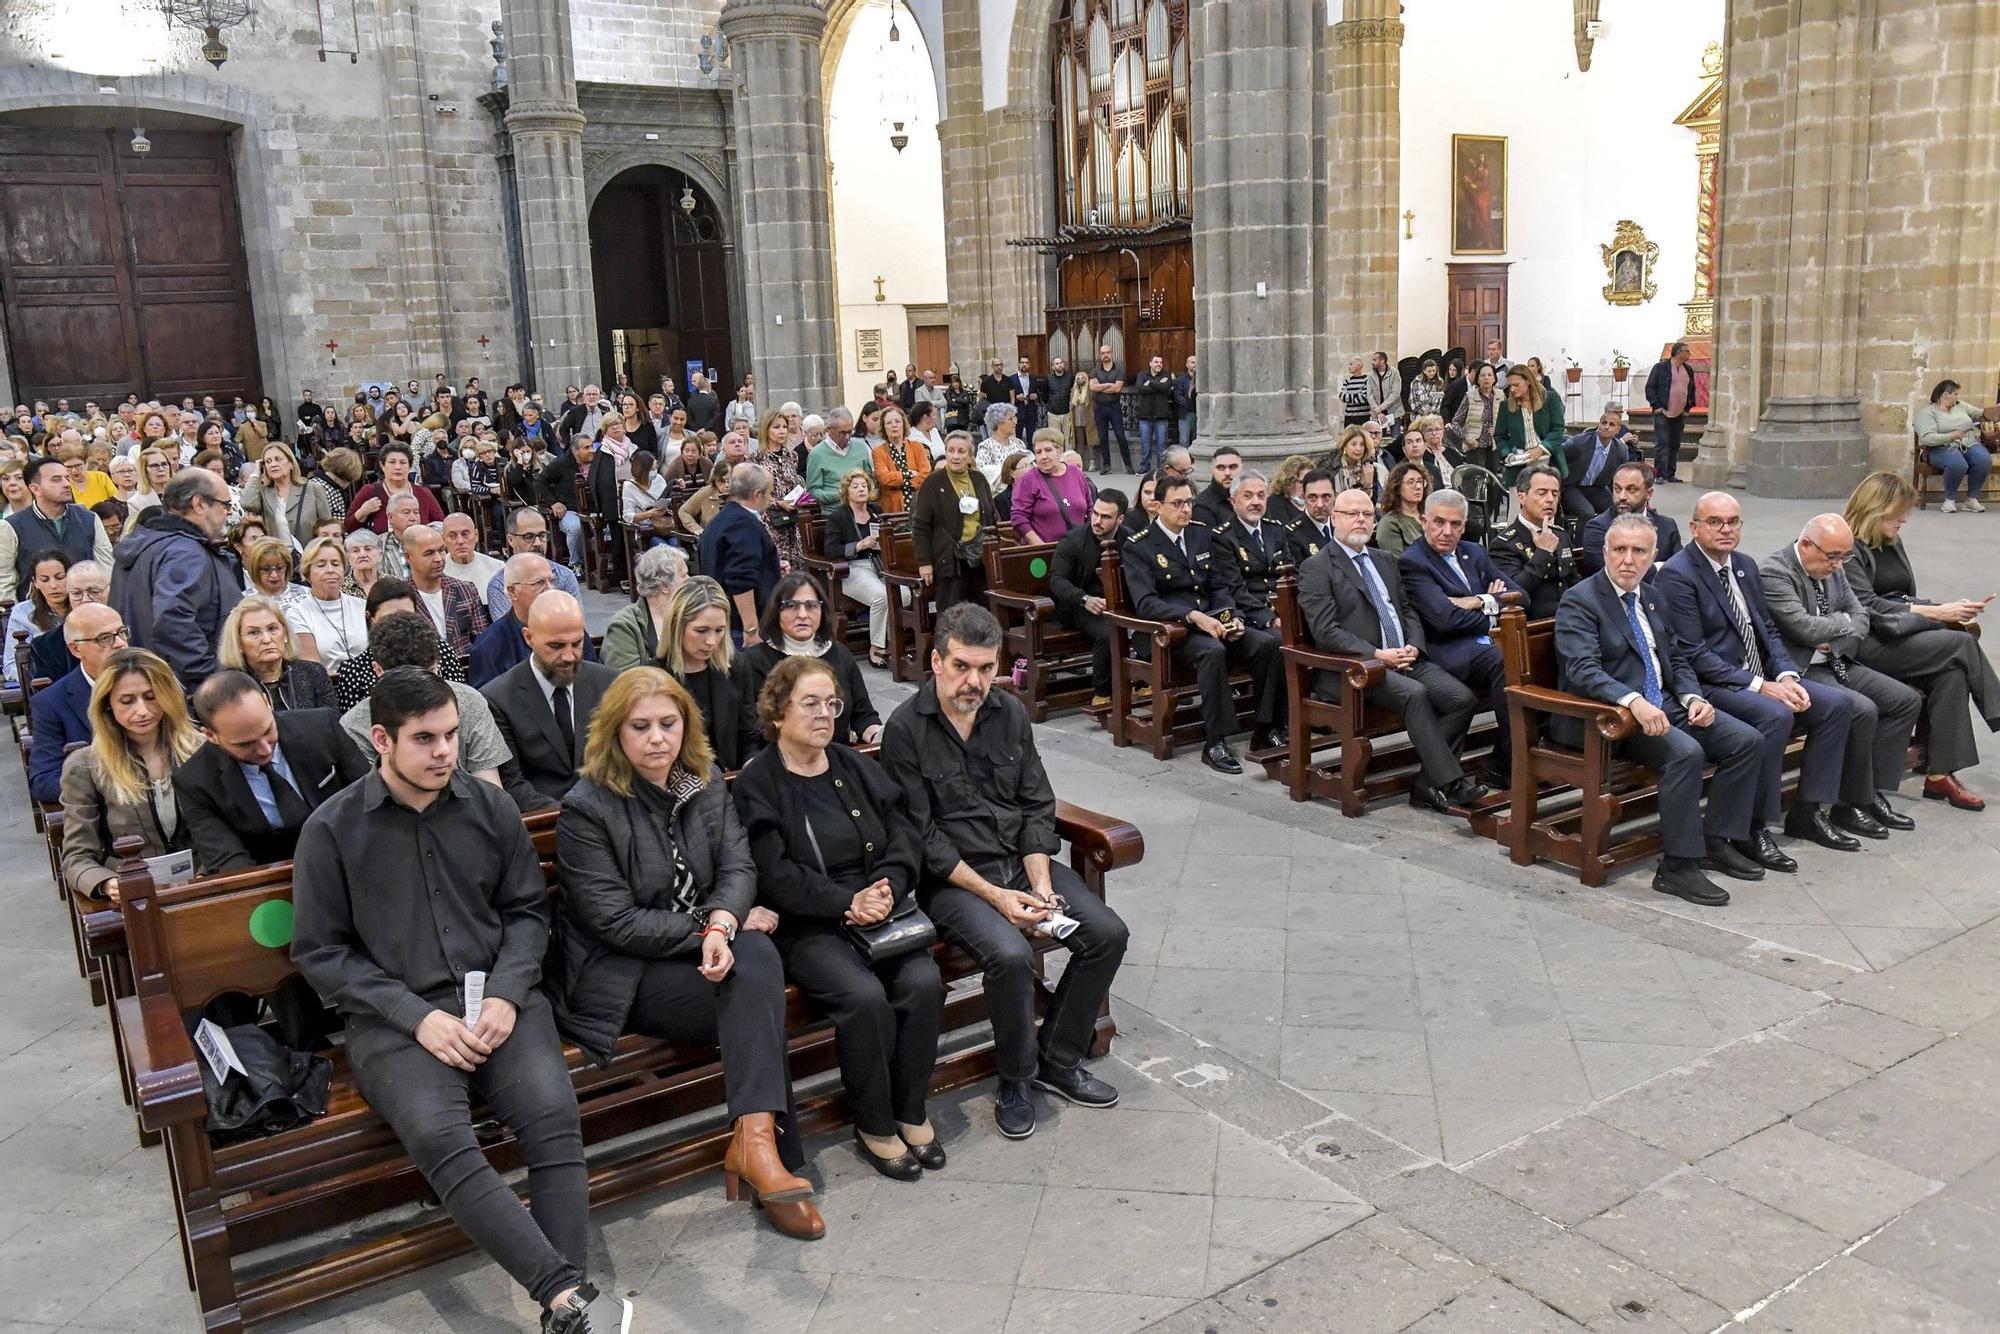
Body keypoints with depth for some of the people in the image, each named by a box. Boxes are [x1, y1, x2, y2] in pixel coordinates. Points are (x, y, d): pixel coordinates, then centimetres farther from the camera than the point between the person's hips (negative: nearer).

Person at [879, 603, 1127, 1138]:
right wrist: (994, 895, -19)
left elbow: (1038, 807, 6)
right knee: (1010, 954, -31)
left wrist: (1041, 883, -9)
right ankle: (1016, 1078, -3)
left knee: (1107, 933, -10)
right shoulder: (905, 729, -12)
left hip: (1023, 859, 6)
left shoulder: (1011, 713, 4)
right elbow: (923, 837, -13)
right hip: (951, 876, -6)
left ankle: (1058, 1060, 9)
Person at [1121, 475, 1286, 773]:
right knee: (1213, 652, -36)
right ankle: (1215, 743, -30)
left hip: (1213, 622, 6)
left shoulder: (1202, 535, 15)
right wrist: (1193, 617, -28)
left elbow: (1220, 586, 14)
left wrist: (1233, 617, -8)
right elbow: (1145, 603, -15)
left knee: (1267, 643, -20)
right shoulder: (1138, 548, -4)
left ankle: (1266, 731, -12)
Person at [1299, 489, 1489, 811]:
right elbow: (1326, 631, -11)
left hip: (1405, 660, 7)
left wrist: (1413, 647, -1)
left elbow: (1409, 612, 22)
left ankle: (1427, 784, -11)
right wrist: (1377, 655, -18)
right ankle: (1451, 782, -27)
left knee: (1462, 698, -16)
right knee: (1414, 693, -33)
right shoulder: (1316, 567, -1)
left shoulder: (1387, 561, 22)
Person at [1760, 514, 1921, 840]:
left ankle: (1873, 792, 7)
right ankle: (1851, 805, -10)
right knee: (1862, 710, -27)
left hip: (1836, 663, 10)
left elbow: (1861, 617, 12)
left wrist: (1833, 642, -10)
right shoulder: (1774, 572, -18)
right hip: (1800, 670, -10)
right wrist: (1844, 621, -5)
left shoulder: (1833, 568, 10)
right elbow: (1805, 629, -25)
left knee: (1907, 700, 1)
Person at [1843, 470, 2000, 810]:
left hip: (1904, 633, 7)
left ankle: (1940, 774, -22)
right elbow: (1869, 607, -16)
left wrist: (1951, 611, 0)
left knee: (1953, 671, -23)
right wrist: (1938, 613, -18)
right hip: (1869, 644, -7)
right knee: (1962, 644, -24)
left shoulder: (1893, 544, 19)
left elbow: (1905, 599, 19)